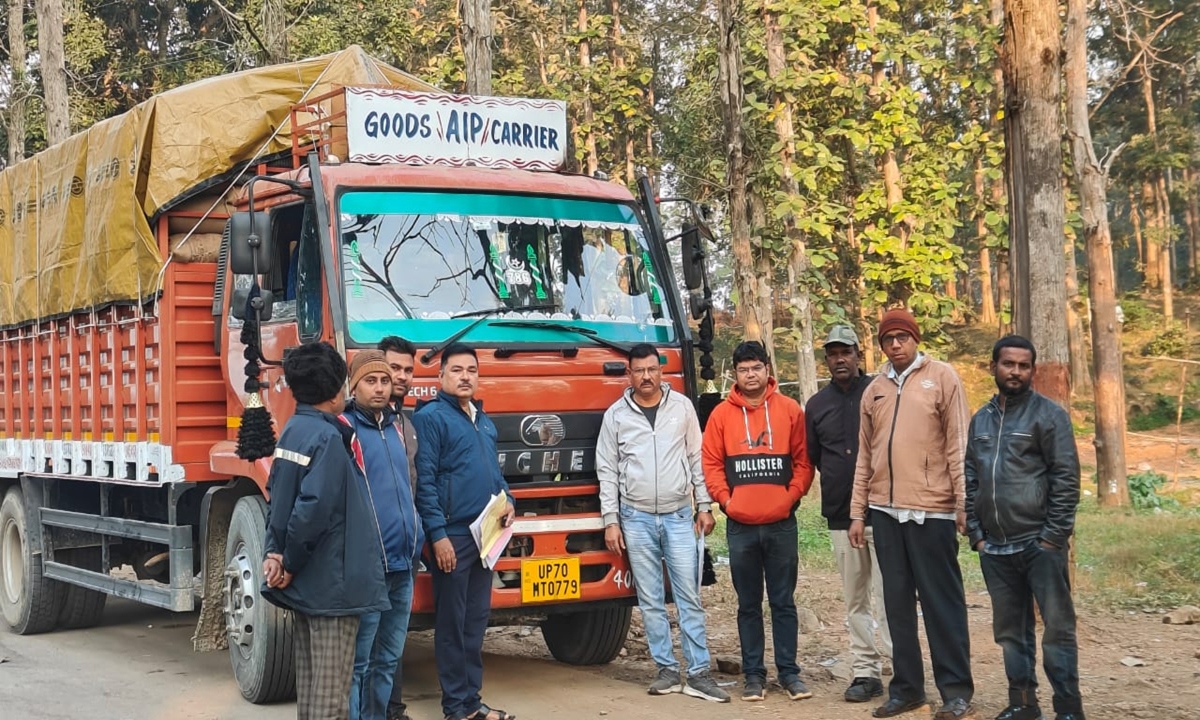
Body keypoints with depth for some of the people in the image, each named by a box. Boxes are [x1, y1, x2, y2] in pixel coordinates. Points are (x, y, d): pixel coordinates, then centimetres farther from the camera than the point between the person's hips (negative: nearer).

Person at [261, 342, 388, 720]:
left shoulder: (293, 430, 9)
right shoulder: (327, 438, -18)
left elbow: (278, 496, 13)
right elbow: (314, 507, -25)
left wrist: (274, 551, 4)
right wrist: (291, 564, -13)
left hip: (304, 583, 9)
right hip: (331, 582, -9)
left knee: (309, 681, 15)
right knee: (332, 690, -4)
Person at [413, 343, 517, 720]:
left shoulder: (483, 419, 16)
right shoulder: (431, 417, -9)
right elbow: (425, 481, -14)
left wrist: (507, 500, 5)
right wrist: (438, 535, -19)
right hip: (453, 535, -8)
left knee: (477, 620, 12)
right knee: (452, 623, -1)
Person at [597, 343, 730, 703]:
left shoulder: (682, 406, 4)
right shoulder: (616, 415, 2)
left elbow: (697, 459, 8)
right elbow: (607, 471, 4)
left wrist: (704, 506, 5)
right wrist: (611, 521, 0)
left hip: (679, 515, 0)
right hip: (636, 518, 0)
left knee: (689, 597, -1)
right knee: (650, 601, 5)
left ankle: (699, 673, 1)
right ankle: (667, 670, 13)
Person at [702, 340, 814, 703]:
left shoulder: (789, 409, 3)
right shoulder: (722, 414, 3)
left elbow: (803, 460, 3)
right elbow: (711, 463, 3)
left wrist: (791, 497, -7)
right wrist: (725, 499, -7)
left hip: (781, 523, 0)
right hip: (740, 525, 0)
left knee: (783, 601, 6)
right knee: (749, 604, 8)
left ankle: (789, 671, 14)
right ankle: (753, 673, 14)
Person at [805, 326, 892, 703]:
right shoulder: (816, 405, 10)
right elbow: (812, 456, 17)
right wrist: (838, 481, 11)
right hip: (840, 517, 4)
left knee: (887, 595, -8)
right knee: (855, 600, 9)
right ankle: (867, 671, 15)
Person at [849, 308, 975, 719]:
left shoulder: (942, 378, 0)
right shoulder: (874, 390, 14)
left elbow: (958, 445, -4)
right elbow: (865, 455, 14)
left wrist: (964, 504, -9)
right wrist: (857, 512, 10)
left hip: (931, 509, -5)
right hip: (885, 510, 5)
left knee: (942, 601, 0)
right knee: (898, 602, 9)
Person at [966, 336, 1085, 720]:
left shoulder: (1049, 414, -3)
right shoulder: (980, 420, 13)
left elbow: (1066, 479, -8)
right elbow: (970, 482, 16)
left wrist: (1054, 536, -12)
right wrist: (976, 534, 7)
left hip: (1039, 543, -5)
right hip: (995, 548, 5)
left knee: (1057, 627, -2)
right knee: (1010, 629, 11)